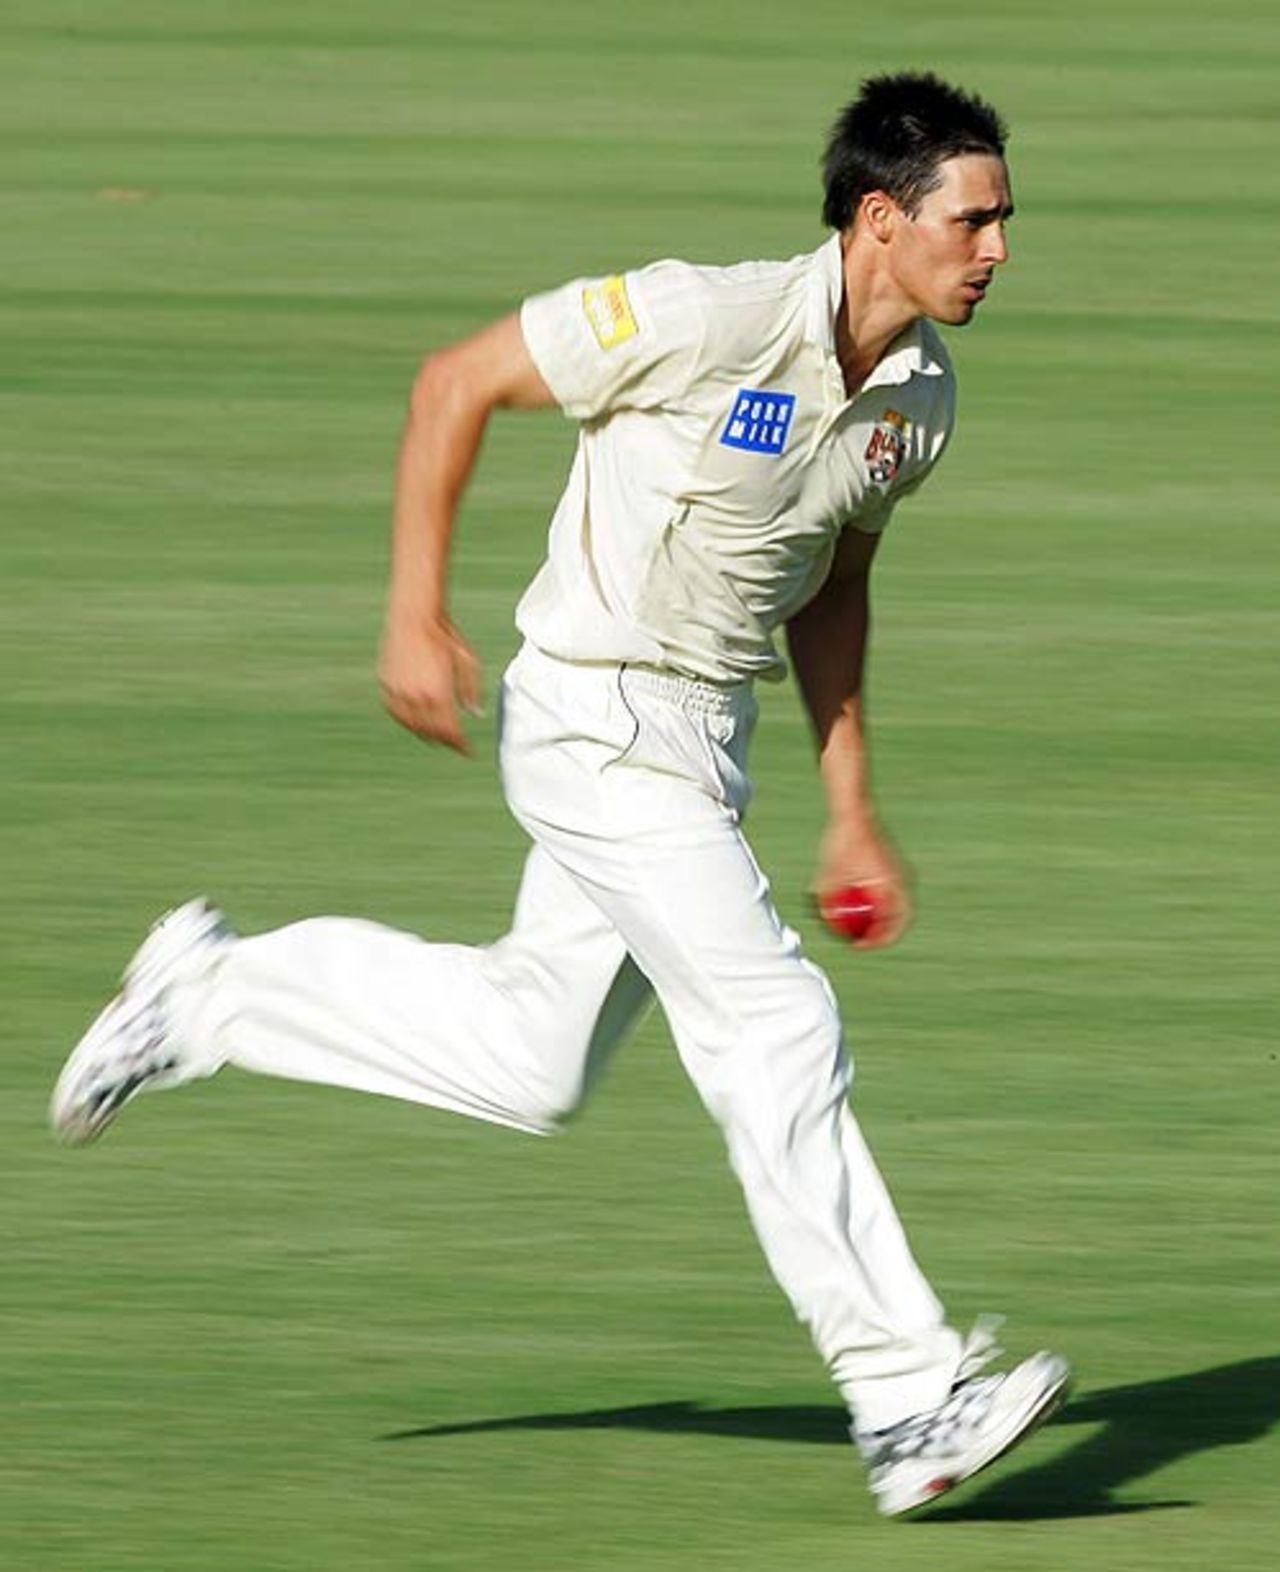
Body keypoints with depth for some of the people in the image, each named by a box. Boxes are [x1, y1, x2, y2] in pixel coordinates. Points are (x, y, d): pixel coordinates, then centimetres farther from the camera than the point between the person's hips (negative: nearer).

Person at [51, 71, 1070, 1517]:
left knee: (531, 1059, 15)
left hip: (704, 744, 8)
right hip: (596, 729, -8)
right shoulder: (704, 323, -23)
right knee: (777, 1029, -13)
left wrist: (851, 807, 15)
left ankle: (213, 993, 30)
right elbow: (456, 384, -13)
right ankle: (904, 1398, -10)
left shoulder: (920, 393, 1)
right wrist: (415, 617, -15)